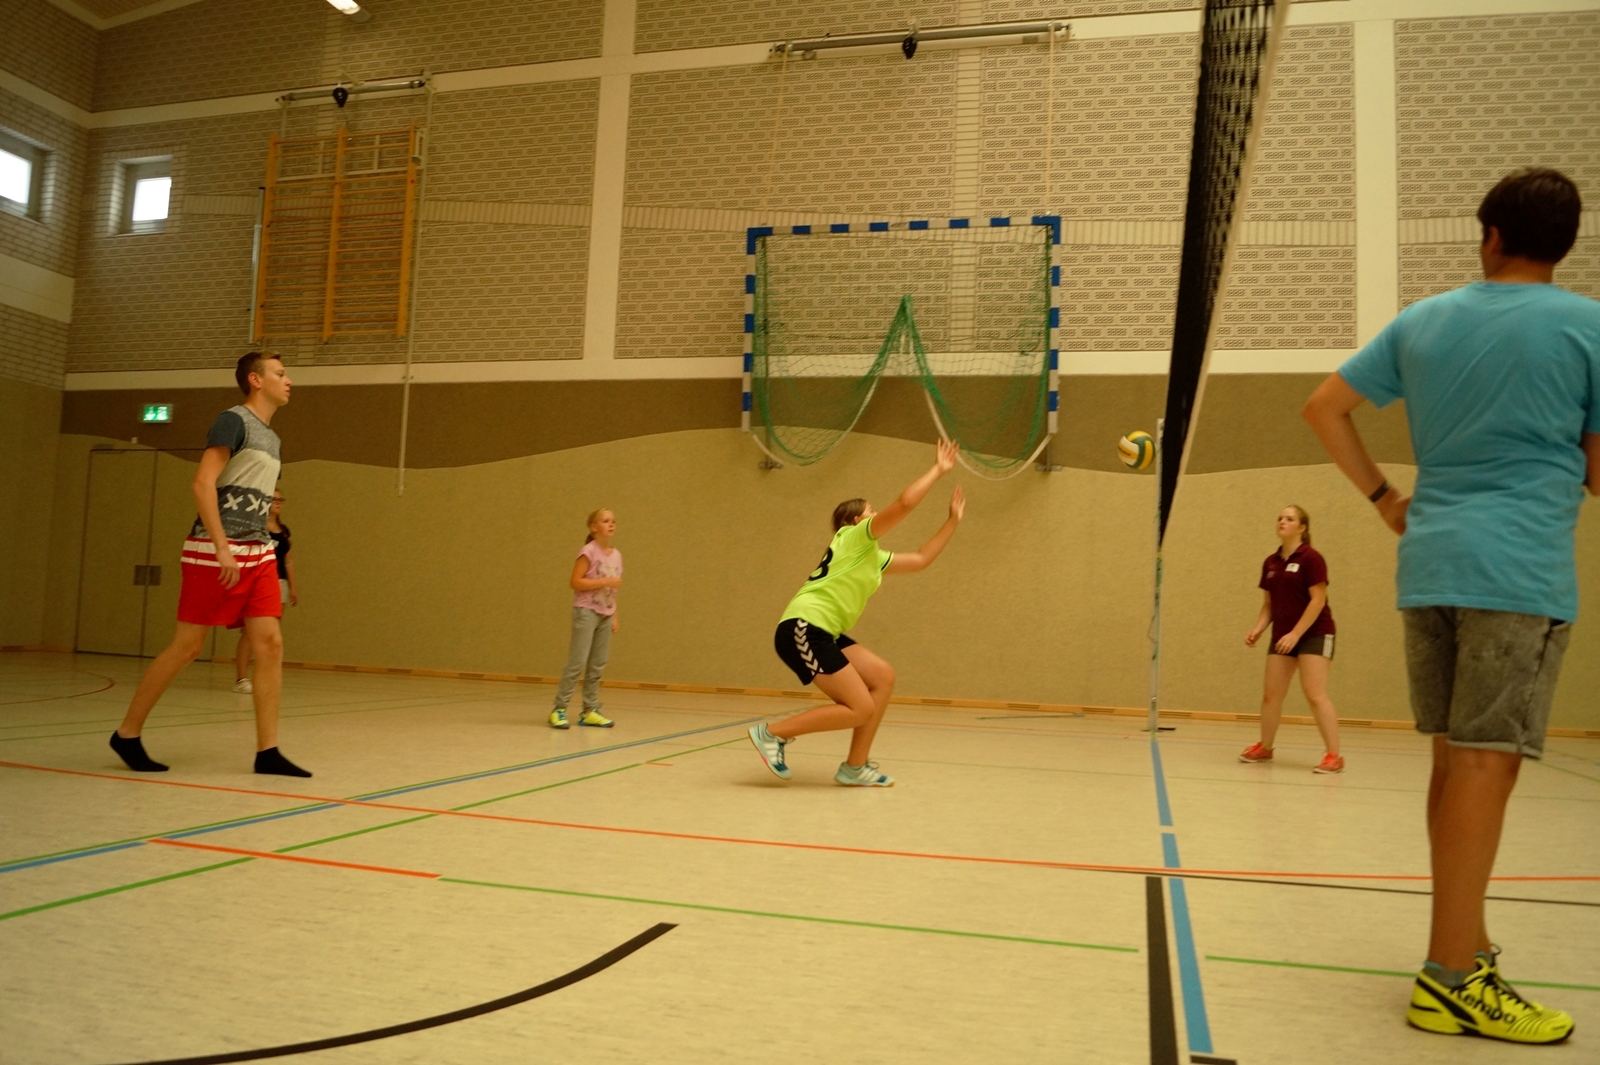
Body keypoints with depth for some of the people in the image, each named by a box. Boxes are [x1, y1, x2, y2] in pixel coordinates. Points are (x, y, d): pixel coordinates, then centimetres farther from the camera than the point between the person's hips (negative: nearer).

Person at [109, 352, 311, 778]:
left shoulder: (271, 438, 18)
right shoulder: (233, 420, -7)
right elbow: (203, 484, -16)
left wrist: (255, 552, 19)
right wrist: (222, 548, -23)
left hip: (258, 554, 8)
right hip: (215, 552, -8)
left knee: (271, 646, -1)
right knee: (186, 646, -1)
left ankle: (267, 751, 1)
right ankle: (127, 734, 16)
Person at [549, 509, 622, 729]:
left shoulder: (616, 555, 10)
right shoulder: (588, 552, -10)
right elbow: (575, 582, -16)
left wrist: (614, 617, 13)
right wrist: (605, 581, -20)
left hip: (605, 615, 7)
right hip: (586, 612, -7)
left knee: (597, 665, 7)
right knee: (577, 662, -9)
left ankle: (590, 711, 13)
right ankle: (559, 709, -2)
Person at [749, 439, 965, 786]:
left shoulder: (874, 557, 23)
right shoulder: (854, 537, -1)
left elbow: (921, 559, 31)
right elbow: (905, 503, -12)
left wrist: (952, 520, 30)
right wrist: (938, 469, 0)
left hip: (822, 633, 10)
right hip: (803, 629, -10)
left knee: (883, 677, 7)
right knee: (861, 709, -11)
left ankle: (854, 767, 10)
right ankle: (772, 733, -3)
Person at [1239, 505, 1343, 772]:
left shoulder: (1311, 558, -11)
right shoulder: (1270, 562, 8)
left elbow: (1318, 600, -16)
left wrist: (1295, 634, -20)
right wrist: (1258, 629, -2)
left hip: (1314, 634, -6)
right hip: (1282, 635, 6)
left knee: (1315, 694, -13)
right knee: (1271, 693, 7)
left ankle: (1334, 756, -7)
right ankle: (1264, 747, 22)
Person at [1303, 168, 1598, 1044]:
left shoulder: (1422, 322, 11)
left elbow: (1323, 407, 12)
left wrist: (1382, 496, 16)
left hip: (1429, 562, 5)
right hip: (1520, 569, -5)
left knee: (1457, 759, 13)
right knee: (1486, 762, -6)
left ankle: (1465, 941, 24)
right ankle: (1452, 980, -5)